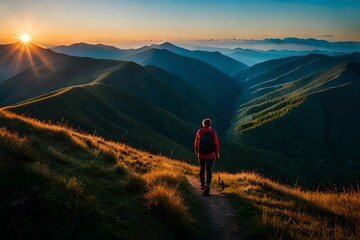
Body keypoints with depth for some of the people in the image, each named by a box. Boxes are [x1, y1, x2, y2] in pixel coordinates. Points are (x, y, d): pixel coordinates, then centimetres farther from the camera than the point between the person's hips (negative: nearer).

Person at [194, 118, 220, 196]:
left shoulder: (199, 132, -5)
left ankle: (202, 185, 34)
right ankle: (207, 186, -20)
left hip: (201, 155, 2)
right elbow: (216, 144, -7)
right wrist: (217, 154, 7)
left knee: (202, 170, 20)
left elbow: (196, 142, 5)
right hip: (210, 155, -2)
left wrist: (196, 151, 22)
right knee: (209, 171, -1)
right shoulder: (213, 132, -9)